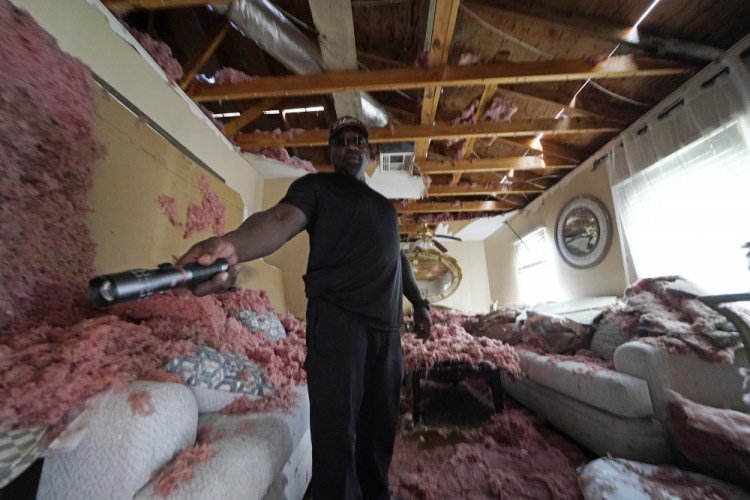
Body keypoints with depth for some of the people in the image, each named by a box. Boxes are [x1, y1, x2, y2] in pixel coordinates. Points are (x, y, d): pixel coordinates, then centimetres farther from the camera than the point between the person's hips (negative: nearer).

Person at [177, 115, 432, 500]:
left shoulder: (384, 205, 25)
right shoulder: (315, 187, 4)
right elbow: (281, 219, -17)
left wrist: (419, 303, 25)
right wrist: (232, 245, -38)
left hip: (387, 327, 7)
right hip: (337, 318, -6)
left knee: (381, 426, 16)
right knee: (336, 430, -3)